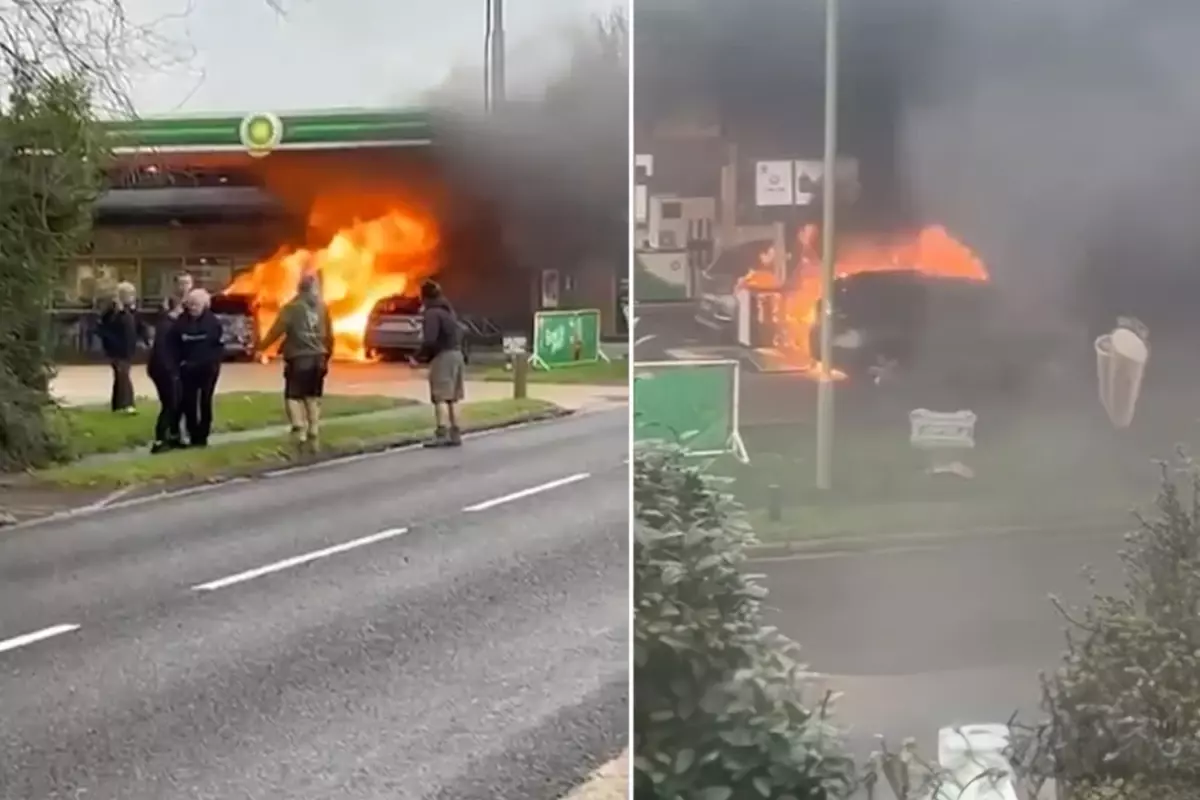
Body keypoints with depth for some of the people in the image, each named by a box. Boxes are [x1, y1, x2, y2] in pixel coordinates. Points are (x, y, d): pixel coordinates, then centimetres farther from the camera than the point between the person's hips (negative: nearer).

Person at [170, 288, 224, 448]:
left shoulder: (212, 321, -6)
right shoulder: (181, 321, -1)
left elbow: (220, 344, -5)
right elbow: (174, 344, 1)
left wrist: (213, 361, -13)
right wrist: (180, 361, -7)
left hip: (208, 368, -2)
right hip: (188, 368, 2)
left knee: (205, 402, 5)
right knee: (188, 403, 1)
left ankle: (202, 436, 11)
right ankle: (193, 436, 9)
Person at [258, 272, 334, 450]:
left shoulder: (292, 307, -8)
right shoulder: (322, 307, 8)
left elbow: (277, 330, -9)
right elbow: (329, 335, 12)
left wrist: (261, 346, 1)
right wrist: (327, 354, 26)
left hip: (298, 358, -5)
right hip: (318, 358, 5)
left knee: (293, 396, -1)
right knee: (313, 397, 12)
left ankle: (299, 430, -21)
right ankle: (313, 437, 9)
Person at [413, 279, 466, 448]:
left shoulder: (432, 313, -10)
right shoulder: (448, 311, 19)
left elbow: (430, 340, -20)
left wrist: (419, 357, -7)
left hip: (443, 356, -9)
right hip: (456, 353, 9)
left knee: (440, 397, -10)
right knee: (452, 397, 11)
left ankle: (441, 435, -16)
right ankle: (455, 434, 11)